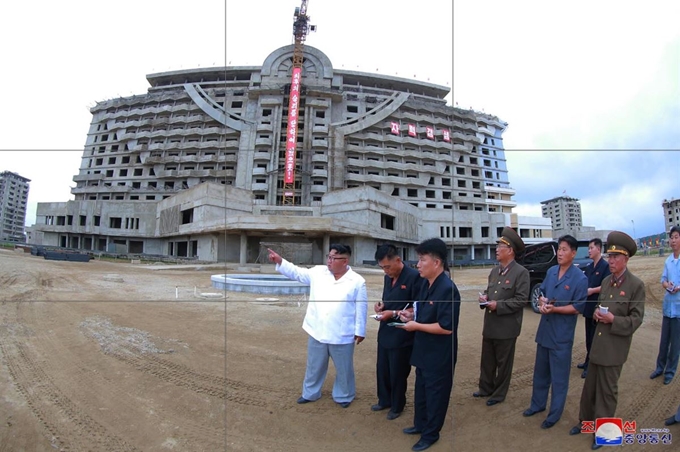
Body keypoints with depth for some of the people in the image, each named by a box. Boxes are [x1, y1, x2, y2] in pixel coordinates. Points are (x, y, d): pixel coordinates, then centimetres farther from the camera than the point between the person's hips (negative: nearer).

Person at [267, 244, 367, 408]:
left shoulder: (357, 281, -10)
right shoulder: (317, 272, -1)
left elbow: (361, 309, -6)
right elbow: (297, 272, 2)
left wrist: (360, 331, -4)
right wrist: (280, 261, -11)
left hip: (342, 335, -3)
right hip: (317, 332, 3)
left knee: (344, 368, 15)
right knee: (314, 366, 20)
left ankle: (343, 396, 37)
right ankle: (310, 393, 41)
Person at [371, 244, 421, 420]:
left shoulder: (414, 276, -19)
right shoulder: (388, 277, 7)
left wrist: (393, 313, -22)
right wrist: (382, 305, -2)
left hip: (402, 335, -7)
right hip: (385, 332, 7)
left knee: (397, 373, 10)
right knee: (382, 370, 18)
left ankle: (397, 406, 32)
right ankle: (384, 400, 39)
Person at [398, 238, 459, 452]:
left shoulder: (448, 289, -26)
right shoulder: (426, 284, 3)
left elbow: (446, 327, -29)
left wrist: (416, 326, -22)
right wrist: (411, 314, -1)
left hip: (439, 354, -9)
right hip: (423, 350, 9)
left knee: (435, 393, 11)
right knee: (421, 390, 24)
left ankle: (430, 434, 31)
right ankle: (420, 424, 45)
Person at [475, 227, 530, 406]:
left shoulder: (521, 272, -12)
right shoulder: (494, 270, 10)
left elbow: (522, 300, -17)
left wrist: (498, 305, -21)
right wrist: (484, 297, -3)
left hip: (506, 327, -7)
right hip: (489, 324, 7)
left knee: (503, 363, 10)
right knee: (487, 360, 17)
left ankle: (499, 394, 26)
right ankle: (486, 388, 34)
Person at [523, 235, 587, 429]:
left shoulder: (580, 278, -14)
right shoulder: (551, 271, 4)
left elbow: (577, 308, -14)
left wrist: (554, 309, -23)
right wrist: (542, 303, -9)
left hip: (562, 335, -6)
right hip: (544, 330, 6)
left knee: (559, 377, 8)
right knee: (540, 371, 19)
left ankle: (554, 414, 24)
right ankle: (538, 404, 37)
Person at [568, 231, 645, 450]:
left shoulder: (636, 285, -11)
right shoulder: (606, 281, 7)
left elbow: (636, 319, -11)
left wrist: (613, 319, -24)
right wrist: (596, 312, -2)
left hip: (615, 347, -6)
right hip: (598, 344, 6)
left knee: (607, 390, 8)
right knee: (590, 386, 17)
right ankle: (586, 420, 34)